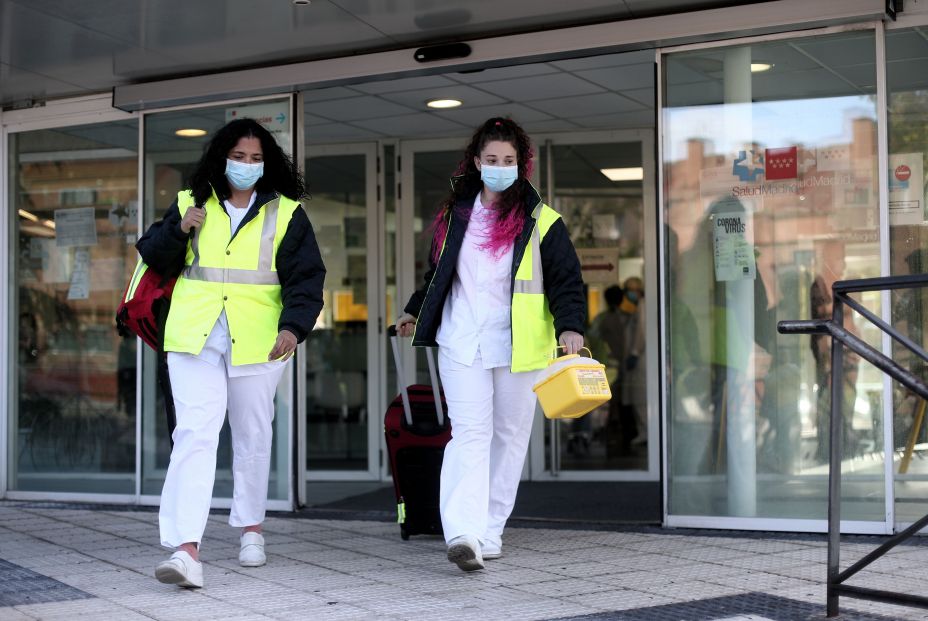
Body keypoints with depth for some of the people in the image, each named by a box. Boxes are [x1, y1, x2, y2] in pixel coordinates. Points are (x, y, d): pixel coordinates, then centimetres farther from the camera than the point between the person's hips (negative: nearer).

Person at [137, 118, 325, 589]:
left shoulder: (285, 213, 4)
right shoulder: (191, 204, 9)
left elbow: (305, 277, -3)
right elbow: (154, 259, 9)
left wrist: (294, 326, -19)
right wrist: (179, 230, -10)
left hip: (257, 340, 1)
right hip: (194, 337, 0)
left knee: (253, 436, 13)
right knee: (194, 434, -13)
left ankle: (250, 528, 33)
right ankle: (187, 550, -20)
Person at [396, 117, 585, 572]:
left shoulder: (541, 222, 0)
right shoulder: (454, 215, 11)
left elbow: (566, 280, -4)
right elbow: (437, 272, 25)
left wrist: (570, 326, -19)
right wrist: (415, 311, 32)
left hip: (517, 346, -1)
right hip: (461, 344, 1)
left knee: (510, 434, 7)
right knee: (469, 432, -11)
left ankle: (489, 531, 18)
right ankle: (464, 533, -22)